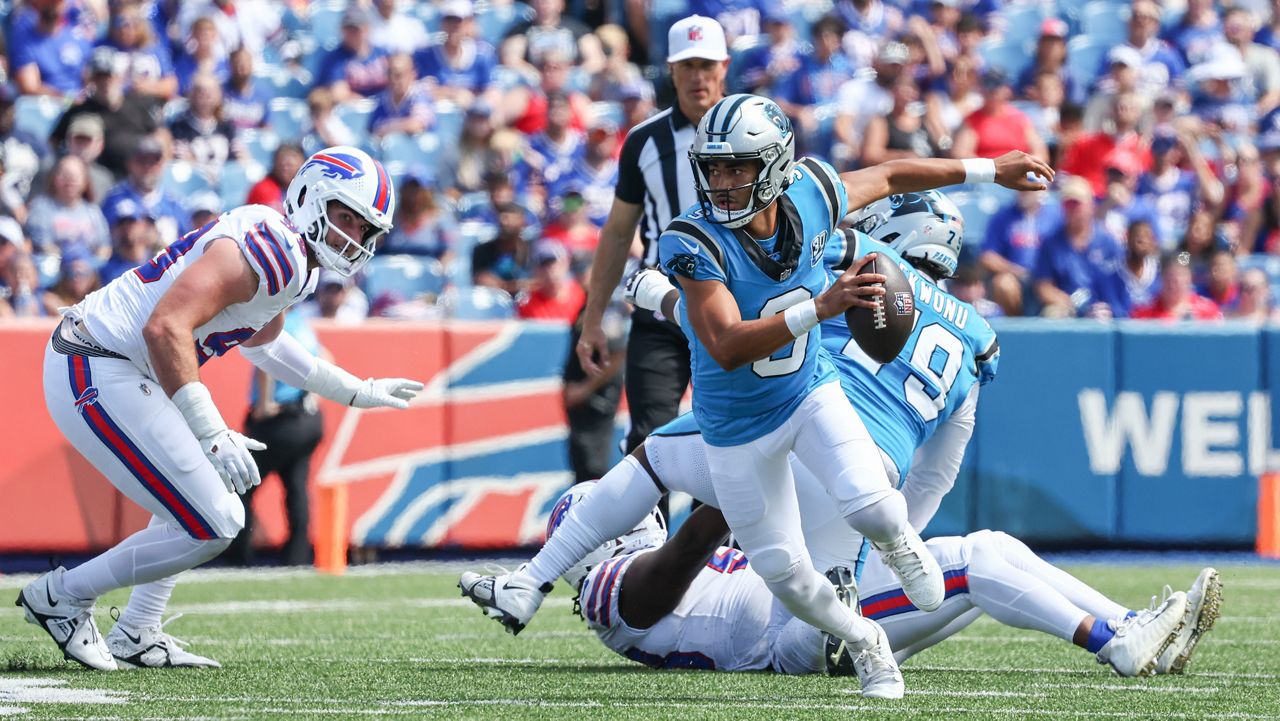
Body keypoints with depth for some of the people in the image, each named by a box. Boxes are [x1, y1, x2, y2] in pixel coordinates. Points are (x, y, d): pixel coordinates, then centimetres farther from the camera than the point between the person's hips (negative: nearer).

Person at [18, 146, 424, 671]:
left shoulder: (295, 259, 14)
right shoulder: (265, 247, -19)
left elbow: (259, 342, 35)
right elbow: (166, 328, -29)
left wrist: (358, 392, 37)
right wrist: (212, 435, -27)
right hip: (100, 380, -11)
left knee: (201, 502, 26)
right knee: (212, 526, -8)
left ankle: (135, 637, 26)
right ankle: (63, 596, 4)